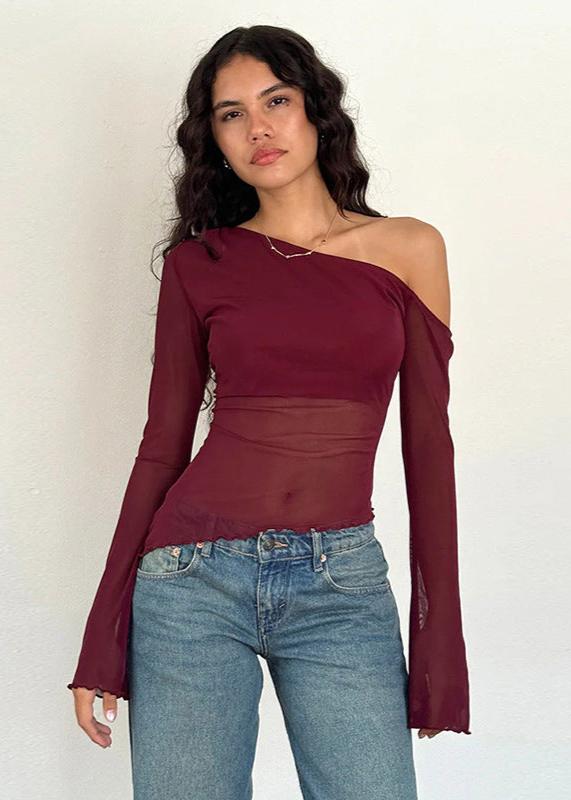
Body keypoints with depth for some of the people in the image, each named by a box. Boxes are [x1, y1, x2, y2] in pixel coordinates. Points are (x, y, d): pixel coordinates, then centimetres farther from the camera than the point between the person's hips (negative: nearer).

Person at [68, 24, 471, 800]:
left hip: (343, 586, 0)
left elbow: (427, 445, 5)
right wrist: (103, 638, 5)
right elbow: (163, 445, 7)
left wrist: (440, 637, 2)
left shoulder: (410, 249, 5)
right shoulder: (198, 263, 6)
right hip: (196, 575, 0)